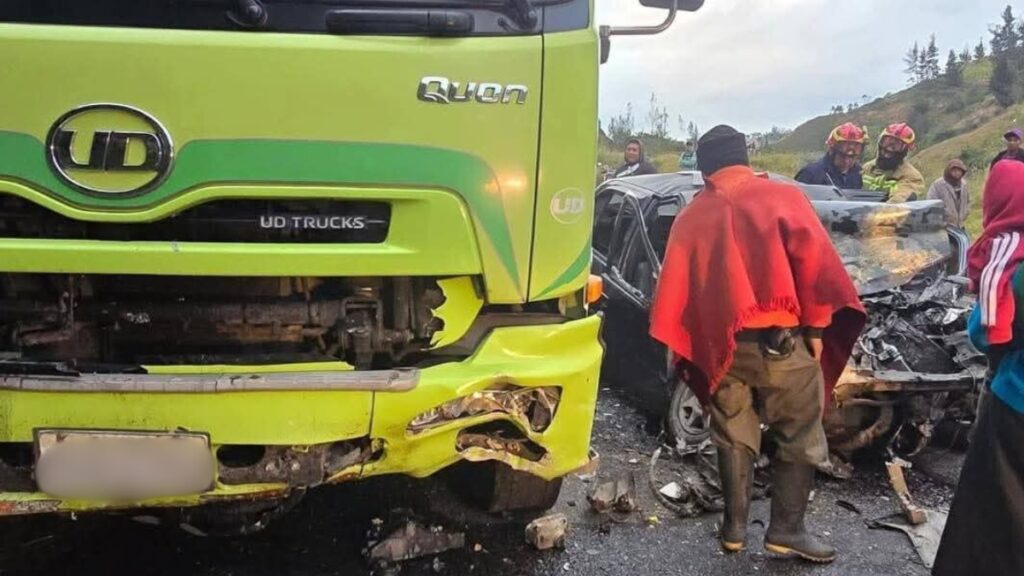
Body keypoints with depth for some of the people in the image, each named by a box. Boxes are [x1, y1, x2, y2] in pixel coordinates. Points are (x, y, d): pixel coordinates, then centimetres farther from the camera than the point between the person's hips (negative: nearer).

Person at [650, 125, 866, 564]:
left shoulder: (691, 218, 8)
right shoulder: (783, 196, 0)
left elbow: (673, 290, 6)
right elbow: (814, 263, -8)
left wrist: (681, 351, 13)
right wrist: (816, 327, -2)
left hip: (719, 347, 3)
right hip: (781, 339, -3)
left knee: (734, 440, 17)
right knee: (800, 437, 11)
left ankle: (735, 527, 21)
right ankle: (786, 529, 12)